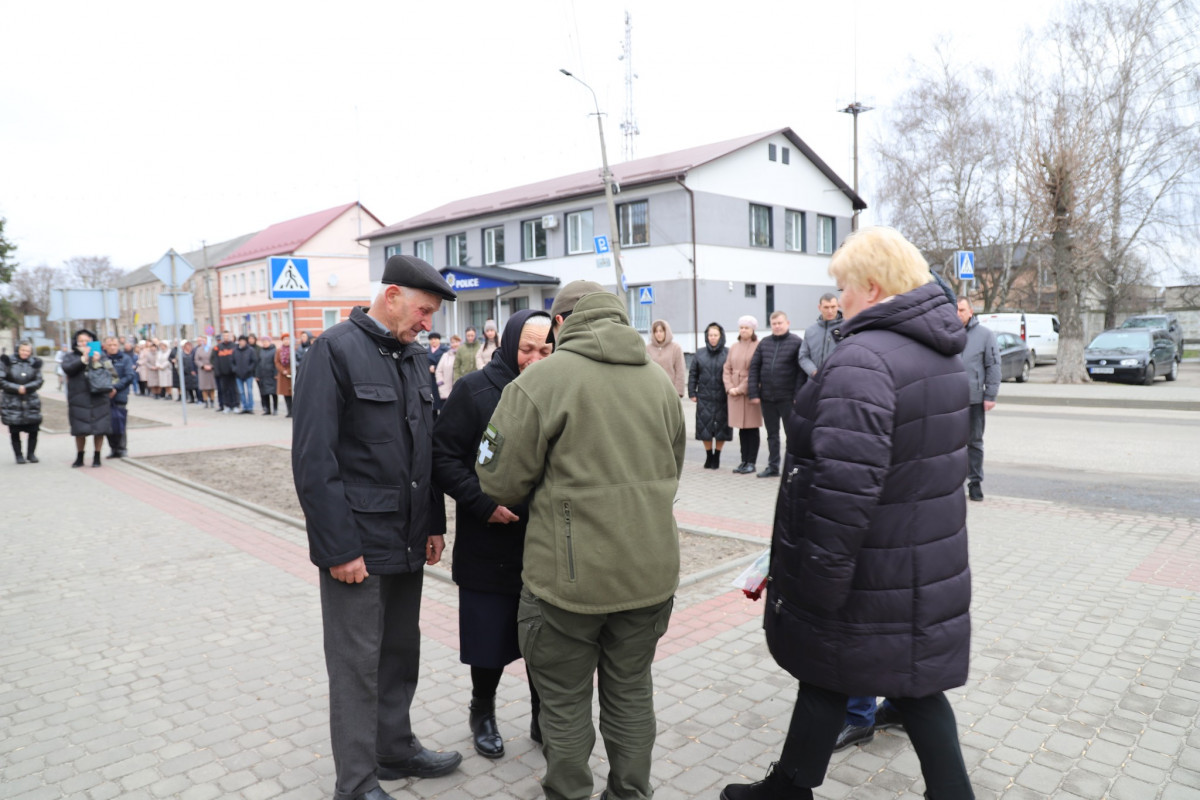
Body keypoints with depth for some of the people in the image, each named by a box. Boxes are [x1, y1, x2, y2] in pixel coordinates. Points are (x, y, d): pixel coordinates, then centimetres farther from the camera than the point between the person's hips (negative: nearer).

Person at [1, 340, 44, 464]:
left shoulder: (35, 363, 4)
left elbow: (38, 381, -1)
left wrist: (26, 388, -17)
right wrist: (17, 388, -15)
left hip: (31, 401, 2)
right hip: (12, 402, -1)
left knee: (33, 429, 0)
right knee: (15, 430, 1)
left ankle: (31, 453, 15)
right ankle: (19, 455, 13)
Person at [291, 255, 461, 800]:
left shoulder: (414, 356, 11)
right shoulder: (337, 350, -12)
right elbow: (313, 459, -16)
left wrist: (434, 524, 12)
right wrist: (338, 548, -18)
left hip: (408, 542, 7)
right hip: (358, 544, -7)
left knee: (401, 652, 18)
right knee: (358, 665, 5)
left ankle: (395, 749, 37)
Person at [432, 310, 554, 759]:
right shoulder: (474, 390, -7)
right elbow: (443, 457, -8)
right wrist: (483, 503, -17)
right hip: (489, 544, -2)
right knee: (490, 637, 12)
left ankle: (543, 718, 34)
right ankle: (483, 713, 38)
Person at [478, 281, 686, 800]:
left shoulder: (543, 378, -13)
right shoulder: (659, 380, 5)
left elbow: (500, 480, -11)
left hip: (571, 577, -5)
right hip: (651, 572, 5)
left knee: (565, 702, 14)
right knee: (632, 691, 21)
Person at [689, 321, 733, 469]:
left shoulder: (728, 354, -1)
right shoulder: (699, 354, 8)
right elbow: (693, 375, 9)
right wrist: (692, 393, 3)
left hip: (722, 398, -2)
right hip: (704, 398, 2)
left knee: (721, 428, 3)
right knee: (705, 427, 4)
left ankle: (717, 456, 19)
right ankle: (709, 455, 20)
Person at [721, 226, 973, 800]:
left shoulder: (863, 360, -24)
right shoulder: (939, 353, 9)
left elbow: (844, 487, -30)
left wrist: (817, 580, -23)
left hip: (870, 577, -8)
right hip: (927, 564, 8)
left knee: (825, 679, 11)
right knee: (914, 685, 18)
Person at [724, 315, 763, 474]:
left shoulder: (758, 346, -6)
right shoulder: (734, 347, 12)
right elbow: (727, 369, 12)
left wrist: (741, 388, -12)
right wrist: (730, 388, -2)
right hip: (734, 394, 5)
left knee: (752, 427, 1)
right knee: (742, 428, 8)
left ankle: (752, 462, 6)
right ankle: (744, 461, 15)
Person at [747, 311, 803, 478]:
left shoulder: (797, 342, -4)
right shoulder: (764, 343, 9)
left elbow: (801, 370, -10)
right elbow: (754, 368, 7)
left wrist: (798, 396, -16)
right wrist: (754, 393, -1)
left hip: (787, 397, -4)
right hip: (767, 397, 5)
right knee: (772, 434, 12)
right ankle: (773, 467, 21)